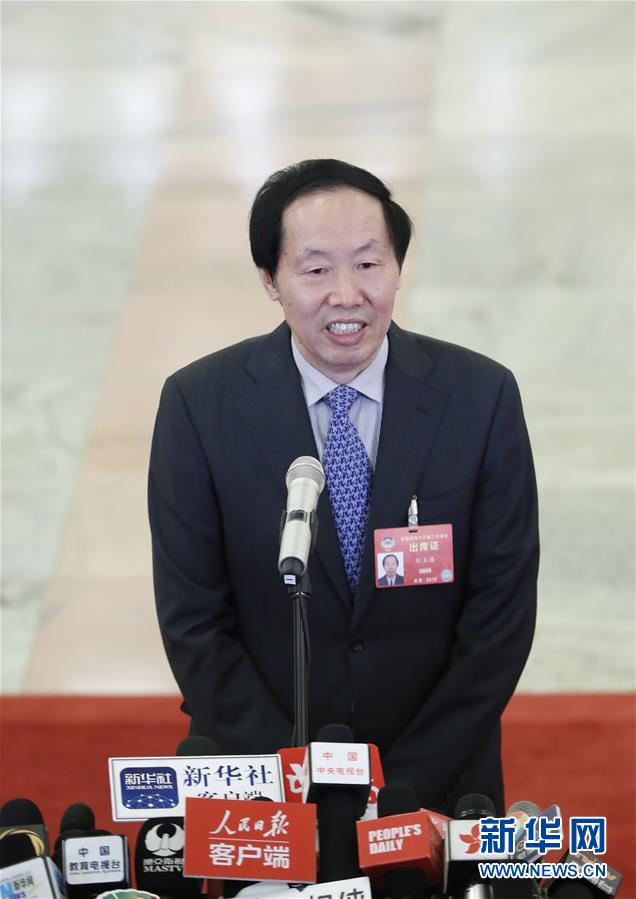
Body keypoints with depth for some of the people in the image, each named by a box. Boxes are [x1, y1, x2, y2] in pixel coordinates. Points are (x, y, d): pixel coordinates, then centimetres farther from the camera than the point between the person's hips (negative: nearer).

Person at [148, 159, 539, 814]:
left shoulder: (484, 395, -12)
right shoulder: (198, 403, -13)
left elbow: (503, 610, -9)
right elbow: (192, 620, -10)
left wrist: (408, 786, -14)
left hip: (439, 784, 1)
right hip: (259, 782, -1)